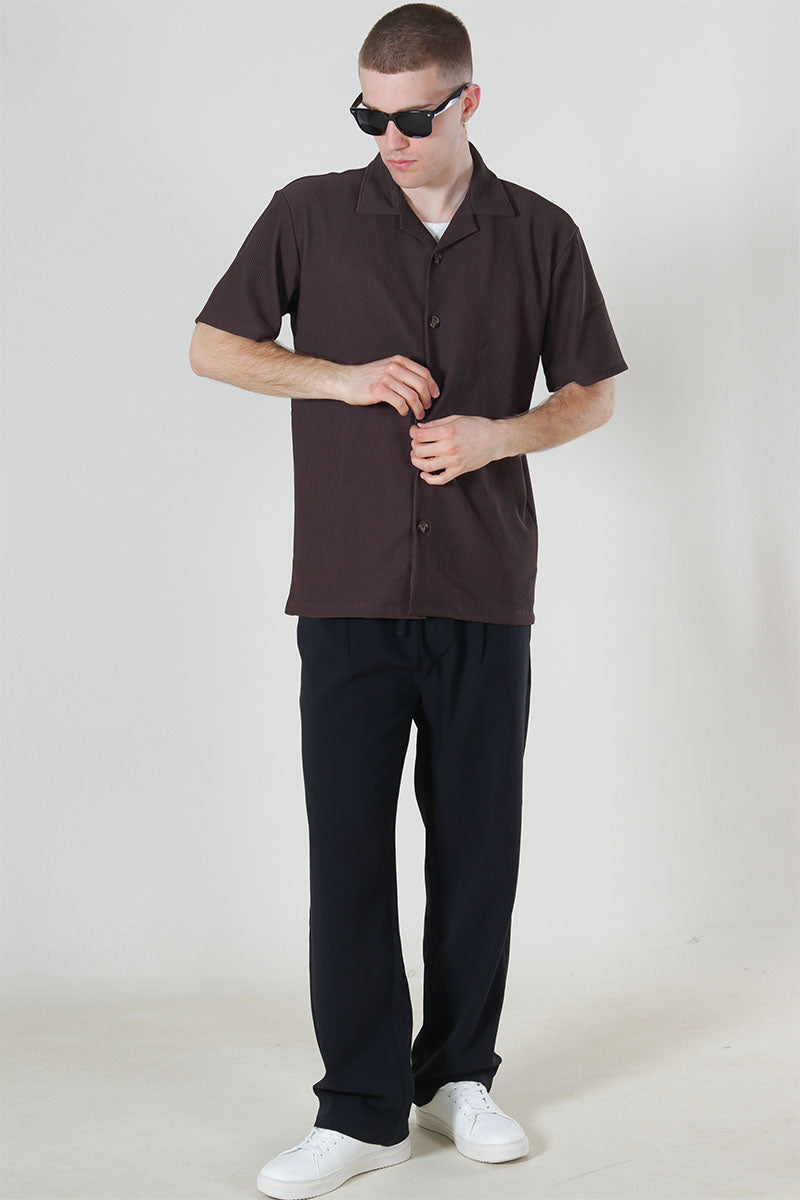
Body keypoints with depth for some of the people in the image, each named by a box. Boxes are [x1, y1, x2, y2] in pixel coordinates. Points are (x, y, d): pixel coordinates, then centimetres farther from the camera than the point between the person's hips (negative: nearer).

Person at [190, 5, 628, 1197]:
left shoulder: (540, 234, 5)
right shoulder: (310, 215, 4)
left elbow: (593, 392, 10)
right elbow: (212, 345, 8)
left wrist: (497, 436, -9)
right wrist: (341, 377, -7)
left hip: (486, 592, 1)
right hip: (348, 587, 0)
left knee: (477, 841, 8)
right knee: (348, 846, -1)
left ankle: (459, 1073, 25)